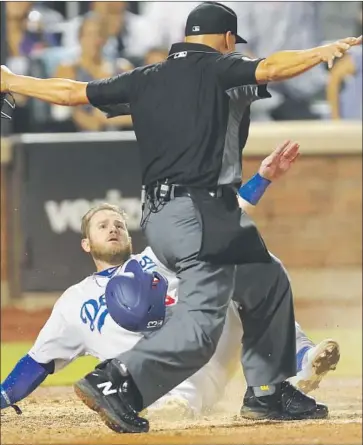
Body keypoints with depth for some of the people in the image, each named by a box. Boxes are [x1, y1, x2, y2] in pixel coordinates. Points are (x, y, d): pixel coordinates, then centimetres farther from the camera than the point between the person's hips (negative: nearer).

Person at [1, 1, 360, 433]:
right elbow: (271, 68, -18)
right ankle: (117, 382, -28)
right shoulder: (215, 68, -2)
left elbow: (70, 91, 20)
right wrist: (323, 52, -17)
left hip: (159, 217, 9)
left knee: (268, 284, 21)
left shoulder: (143, 80, 15)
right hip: (200, 214, -9)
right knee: (200, 323, -15)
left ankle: (268, 393, 25)